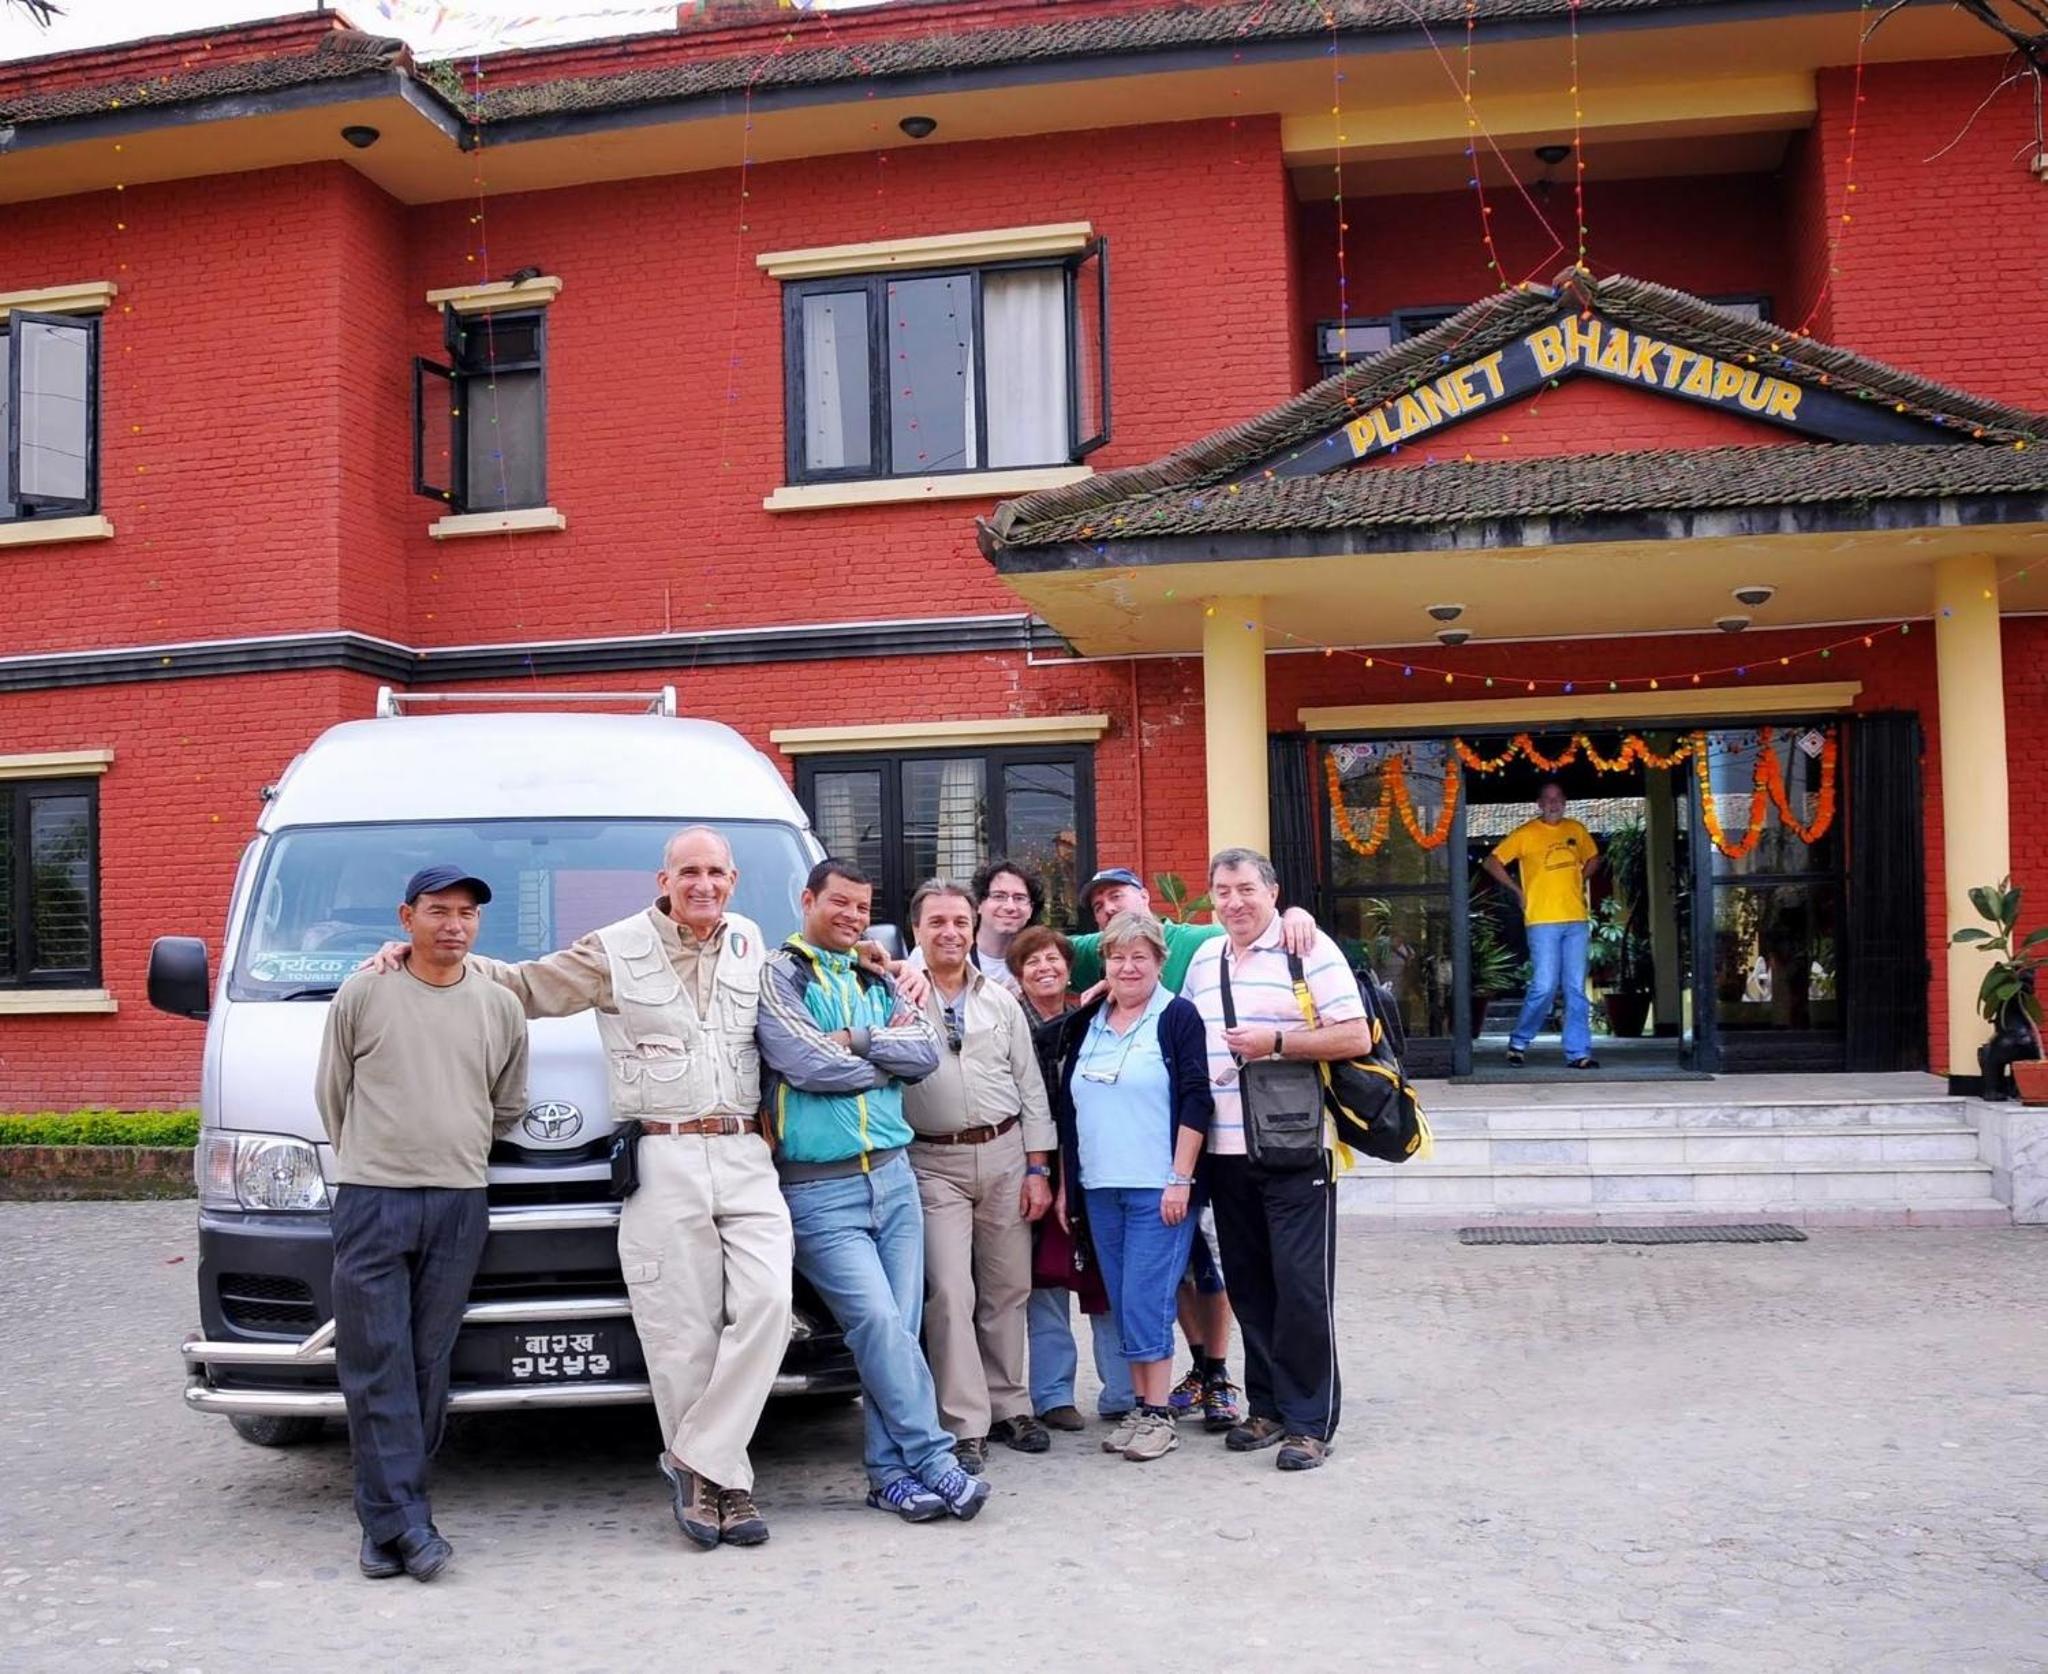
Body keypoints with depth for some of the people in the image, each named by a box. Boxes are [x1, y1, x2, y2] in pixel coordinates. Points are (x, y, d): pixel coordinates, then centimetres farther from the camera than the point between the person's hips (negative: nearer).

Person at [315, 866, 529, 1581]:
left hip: (459, 1203, 2)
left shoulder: (499, 1007, 10)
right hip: (369, 1200, -2)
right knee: (377, 1367, -6)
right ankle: (403, 1521, -4)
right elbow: (331, 1091, 11)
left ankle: (386, 1521, 12)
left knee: (428, 1366, 4)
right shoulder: (363, 993, 3)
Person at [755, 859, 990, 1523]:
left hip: (893, 1175, 6)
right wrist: (889, 1056, -2)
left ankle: (892, 1473, 10)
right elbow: (808, 1066, -15)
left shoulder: (877, 984, 17)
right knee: (879, 1323, -14)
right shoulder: (779, 976, 0)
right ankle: (934, 1463, -7)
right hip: (820, 1191, -5)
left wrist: (856, 1039, -11)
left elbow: (927, 1051, 2)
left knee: (898, 1328, 3)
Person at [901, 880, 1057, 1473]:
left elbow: (1031, 1087, 12)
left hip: (1005, 1154, 3)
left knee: (1008, 1288, 8)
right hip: (933, 1162, -3)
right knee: (949, 1293, -8)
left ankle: (1009, 1407, 22)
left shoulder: (1001, 1001, 11)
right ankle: (965, 1426, -2)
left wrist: (1038, 1168, 6)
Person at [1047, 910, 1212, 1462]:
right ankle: (1140, 1407, 17)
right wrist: (1065, 1185, 14)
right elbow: (1066, 1108, 17)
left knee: (1146, 1301, -8)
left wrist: (1180, 1180, -14)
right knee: (1122, 1303, 8)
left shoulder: (1177, 1018, -3)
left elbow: (1196, 1100, -9)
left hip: (1158, 1189, -6)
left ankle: (1160, 1414, 2)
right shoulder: (1084, 1025, 14)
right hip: (1099, 1189, 6)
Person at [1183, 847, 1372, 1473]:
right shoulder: (1204, 959, 15)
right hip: (1224, 1149, 6)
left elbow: (1356, 1037, -12)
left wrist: (1276, 1041, -17)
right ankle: (1267, 1407, 22)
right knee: (1248, 1284, 11)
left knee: (1302, 1286, -4)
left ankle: (1309, 1422, 4)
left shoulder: (1311, 950, -5)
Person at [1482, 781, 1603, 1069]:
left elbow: (1593, 858, 29)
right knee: (1545, 986, -9)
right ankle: (1519, 1041, 10)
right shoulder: (1526, 834, -1)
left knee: (1577, 988, 3)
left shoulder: (1576, 830, 12)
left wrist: (1578, 880, 13)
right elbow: (1491, 862, 0)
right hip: (1543, 921, -5)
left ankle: (1578, 1052, 6)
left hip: (1576, 920, 5)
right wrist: (1517, 890, -2)